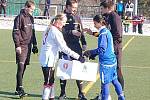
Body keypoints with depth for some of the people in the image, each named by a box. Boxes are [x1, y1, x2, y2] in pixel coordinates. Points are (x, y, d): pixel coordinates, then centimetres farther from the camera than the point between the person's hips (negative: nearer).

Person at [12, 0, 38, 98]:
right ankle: (20, 89, -16)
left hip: (28, 46, 7)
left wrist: (34, 45, 20)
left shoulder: (31, 18, 15)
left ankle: (18, 89, 15)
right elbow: (15, 32, -11)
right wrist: (17, 45, -16)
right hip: (22, 46, -7)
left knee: (24, 68, 8)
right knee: (21, 67, -14)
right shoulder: (20, 17, -8)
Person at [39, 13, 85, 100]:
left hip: (46, 59, 10)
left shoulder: (49, 29, 13)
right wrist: (78, 57, -17)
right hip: (48, 60, -10)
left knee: (51, 81, 15)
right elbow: (64, 48, -18)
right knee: (48, 82, -6)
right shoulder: (56, 32, -16)